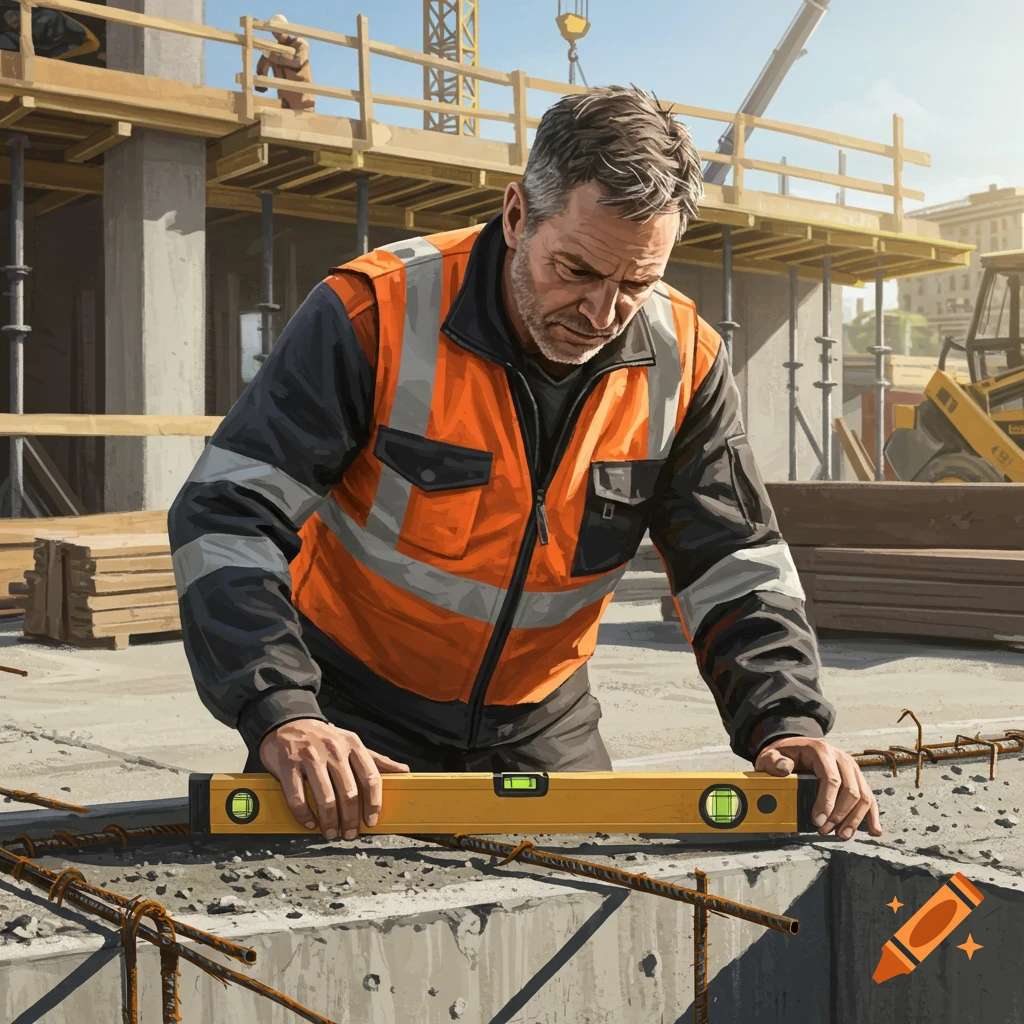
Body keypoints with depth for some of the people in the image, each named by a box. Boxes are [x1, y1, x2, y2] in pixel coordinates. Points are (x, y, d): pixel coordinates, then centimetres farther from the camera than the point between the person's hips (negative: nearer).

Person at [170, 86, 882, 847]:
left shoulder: (683, 361, -9)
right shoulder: (380, 312, -22)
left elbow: (737, 565, -4)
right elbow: (227, 518, -25)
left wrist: (786, 721, -20)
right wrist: (281, 714, -37)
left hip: (543, 727, 3)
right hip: (353, 712, -3)